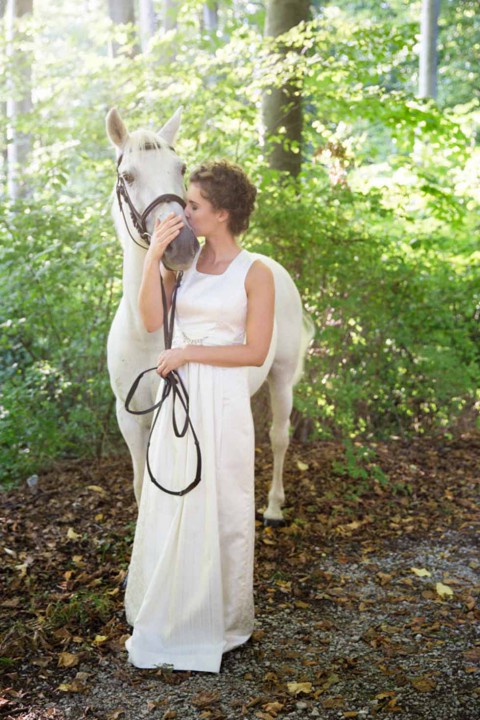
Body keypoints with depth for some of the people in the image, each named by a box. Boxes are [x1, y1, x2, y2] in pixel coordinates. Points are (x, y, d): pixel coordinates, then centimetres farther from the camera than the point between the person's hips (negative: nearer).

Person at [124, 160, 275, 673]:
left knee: (218, 508, 8)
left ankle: (220, 623, 27)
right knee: (168, 506, 13)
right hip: (179, 397, 5)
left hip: (223, 401, -5)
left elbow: (255, 351, -11)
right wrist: (153, 257, -13)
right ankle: (169, 615, 32)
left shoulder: (255, 273, -7)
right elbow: (152, 319, -7)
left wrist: (189, 352, -14)